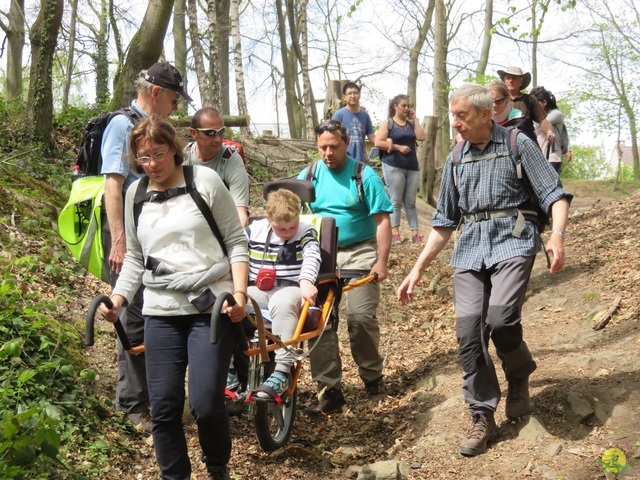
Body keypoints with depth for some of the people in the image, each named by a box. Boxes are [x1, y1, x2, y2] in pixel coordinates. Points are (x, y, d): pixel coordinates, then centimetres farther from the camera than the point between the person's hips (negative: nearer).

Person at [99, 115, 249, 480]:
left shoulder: (205, 181, 0)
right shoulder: (136, 194, 12)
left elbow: (236, 242, 0)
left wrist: (240, 294, -11)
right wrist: (118, 298, 4)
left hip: (211, 308, -4)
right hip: (161, 312, 4)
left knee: (206, 404, -9)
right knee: (164, 408, 0)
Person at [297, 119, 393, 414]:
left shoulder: (364, 175, -3)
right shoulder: (308, 176, 6)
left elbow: (382, 221, -4)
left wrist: (381, 262, -10)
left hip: (359, 254, -3)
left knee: (361, 316, -12)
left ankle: (372, 377, 13)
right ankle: (329, 390, 2)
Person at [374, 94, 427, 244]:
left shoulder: (411, 123, 14)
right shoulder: (388, 123, 1)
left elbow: (422, 137, -1)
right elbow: (378, 143, -9)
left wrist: (414, 119, 2)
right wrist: (398, 147, -13)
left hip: (412, 167, 5)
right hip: (393, 166, -5)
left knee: (410, 202, 5)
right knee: (396, 201, -4)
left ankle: (415, 233, 3)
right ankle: (395, 232, -1)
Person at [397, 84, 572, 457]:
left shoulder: (518, 145, 4)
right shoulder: (455, 162, 17)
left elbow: (555, 194, -2)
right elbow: (445, 222, 21)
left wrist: (558, 235, -21)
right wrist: (418, 269, 15)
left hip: (512, 240, -4)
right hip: (470, 248, 5)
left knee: (500, 319, -24)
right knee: (469, 332, -6)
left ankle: (519, 377, 7)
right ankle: (483, 417, 8)